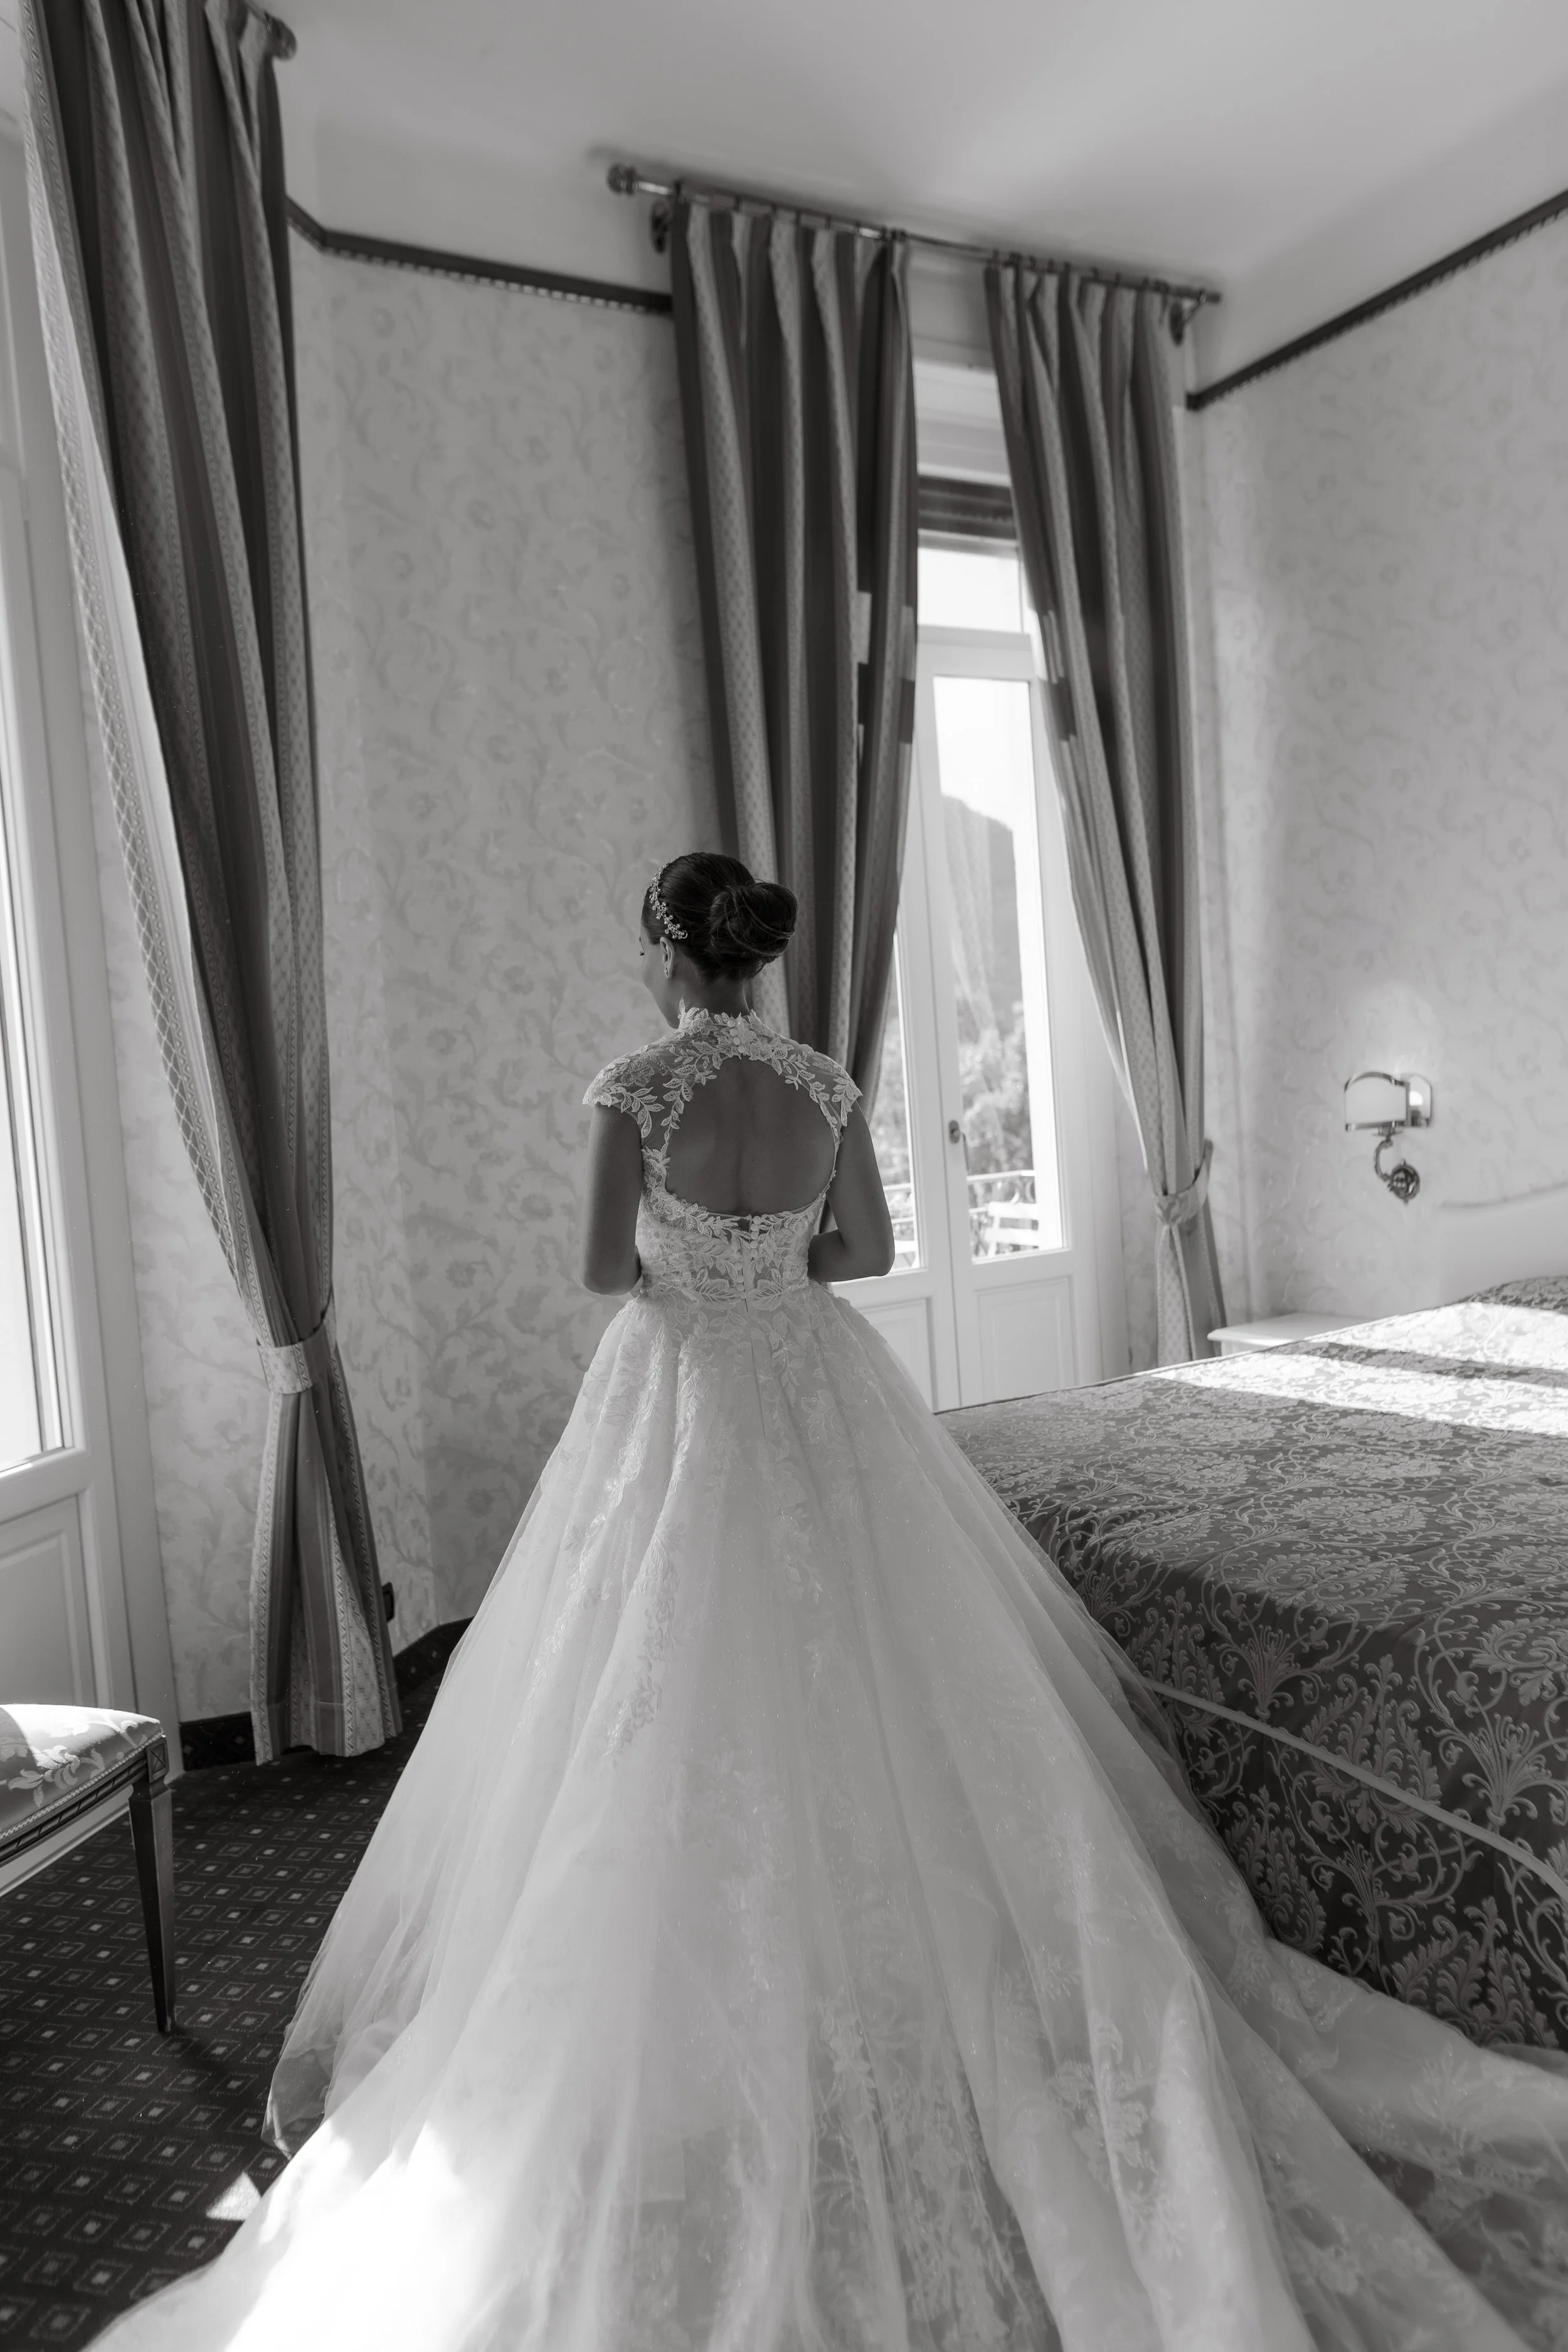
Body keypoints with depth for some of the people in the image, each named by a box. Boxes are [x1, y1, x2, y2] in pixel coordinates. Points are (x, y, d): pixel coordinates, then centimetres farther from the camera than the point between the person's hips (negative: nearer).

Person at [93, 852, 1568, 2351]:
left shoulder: (636, 1087, -14)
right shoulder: (828, 1087, -1)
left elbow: (600, 1270, -14)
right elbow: (870, 1248, 5)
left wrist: (671, 1266, 6)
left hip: (684, 1397, -4)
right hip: (820, 1396, 4)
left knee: (688, 1695, 9)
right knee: (851, 1682, 17)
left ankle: (715, 1997, 22)